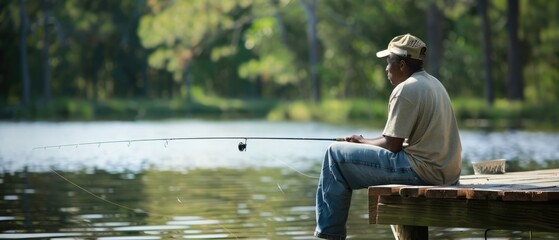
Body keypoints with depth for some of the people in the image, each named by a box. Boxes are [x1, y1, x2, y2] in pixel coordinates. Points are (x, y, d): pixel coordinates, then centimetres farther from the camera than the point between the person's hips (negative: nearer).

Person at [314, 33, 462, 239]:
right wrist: (366, 142, 18)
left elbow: (392, 145, -13)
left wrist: (363, 142, 5)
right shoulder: (433, 83, 16)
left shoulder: (406, 89, -13)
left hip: (421, 170, -10)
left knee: (336, 154, -2)